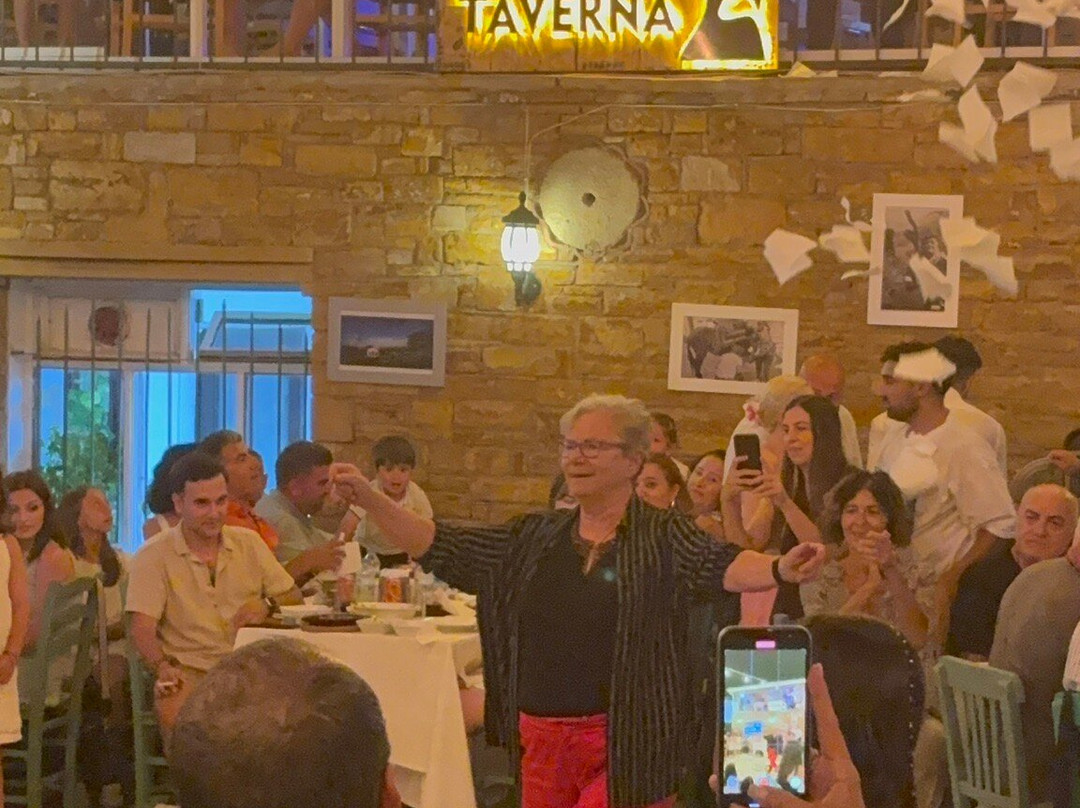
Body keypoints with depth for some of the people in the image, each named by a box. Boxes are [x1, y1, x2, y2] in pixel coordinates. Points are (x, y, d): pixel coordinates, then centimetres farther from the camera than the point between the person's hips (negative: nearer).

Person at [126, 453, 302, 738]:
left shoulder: (248, 542, 16)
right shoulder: (154, 556, 3)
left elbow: (293, 597, 19)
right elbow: (142, 628, -6)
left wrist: (268, 605, -4)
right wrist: (164, 667, -25)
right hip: (189, 671, -3)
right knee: (176, 712, -38)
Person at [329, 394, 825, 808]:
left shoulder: (663, 538, -2)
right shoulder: (534, 538, 11)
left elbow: (719, 566, -19)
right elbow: (439, 548, 11)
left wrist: (779, 570, -39)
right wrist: (367, 498, 2)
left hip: (626, 747, -5)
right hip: (541, 743, 5)